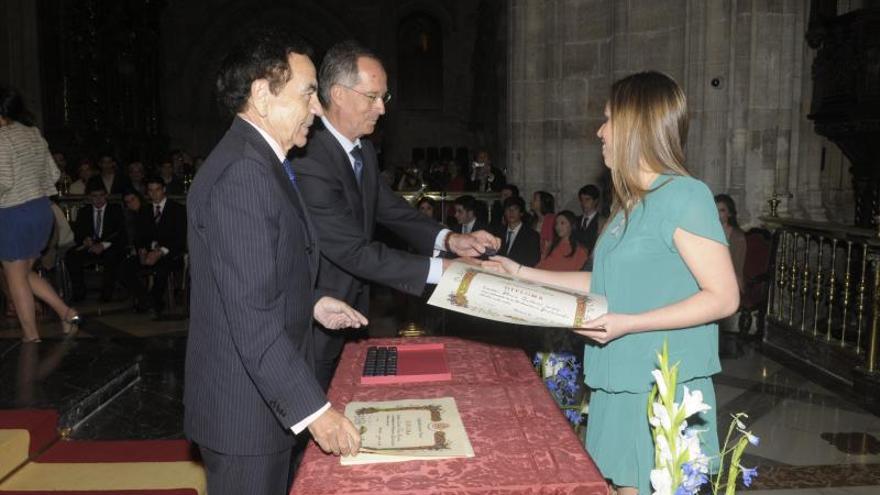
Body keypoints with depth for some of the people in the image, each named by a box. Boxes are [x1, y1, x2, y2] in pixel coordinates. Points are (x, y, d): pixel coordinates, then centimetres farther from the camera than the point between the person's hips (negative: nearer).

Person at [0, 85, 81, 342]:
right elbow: (54, 174, 12)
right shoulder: (34, 134, 9)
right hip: (42, 210, 8)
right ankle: (67, 312, 11)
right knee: (25, 272, 20)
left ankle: (31, 336, 14)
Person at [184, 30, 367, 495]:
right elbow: (251, 317, -28)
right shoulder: (241, 174, -24)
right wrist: (313, 408, -26)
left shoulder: (260, 161, 9)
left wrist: (310, 303, 9)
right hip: (245, 408, -10)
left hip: (266, 394, 10)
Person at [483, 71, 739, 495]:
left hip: (662, 392, -7)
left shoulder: (683, 194, -14)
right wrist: (522, 274, 15)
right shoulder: (632, 203, 12)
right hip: (620, 384, 8)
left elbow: (724, 297, -16)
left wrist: (627, 324, -23)